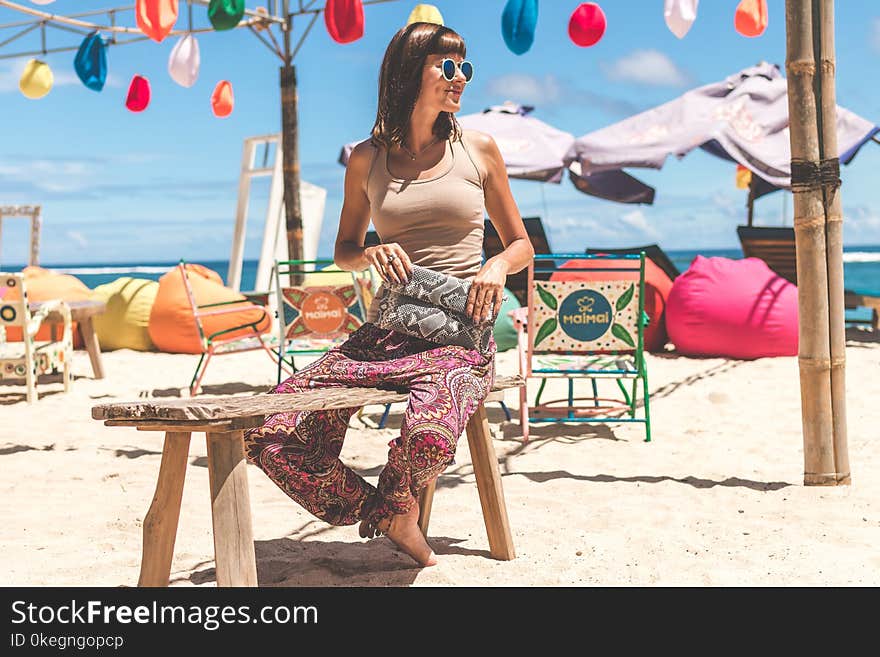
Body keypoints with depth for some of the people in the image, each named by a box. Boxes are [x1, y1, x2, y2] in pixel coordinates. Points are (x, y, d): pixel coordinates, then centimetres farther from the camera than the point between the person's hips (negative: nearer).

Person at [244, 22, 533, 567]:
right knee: (267, 436, -15)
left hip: (460, 334, -2)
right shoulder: (368, 158, 9)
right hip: (385, 332, 3)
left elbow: (522, 244, 14)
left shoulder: (477, 148, 7)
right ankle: (380, 513, 7)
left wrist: (497, 266, -9)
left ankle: (393, 502, 5)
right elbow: (344, 250, 21)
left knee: (429, 436, -36)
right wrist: (372, 255, -3)